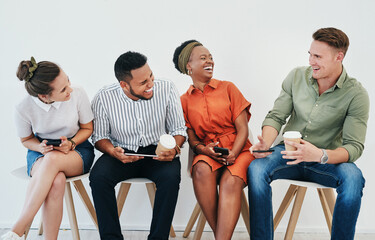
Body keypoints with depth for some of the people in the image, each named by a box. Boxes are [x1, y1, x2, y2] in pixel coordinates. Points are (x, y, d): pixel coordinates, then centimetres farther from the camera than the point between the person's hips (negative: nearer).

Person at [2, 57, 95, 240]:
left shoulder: (78, 95, -17)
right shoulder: (24, 109, -16)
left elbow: (87, 128, 1)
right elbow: (26, 140, 4)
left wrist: (71, 143, -19)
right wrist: (40, 147, -19)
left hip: (77, 149, 0)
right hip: (41, 151, 0)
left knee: (53, 159, -38)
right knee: (57, 181, -38)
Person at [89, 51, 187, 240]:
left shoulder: (167, 89, -10)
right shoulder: (104, 98, -12)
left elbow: (178, 129, 0)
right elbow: (99, 136, 1)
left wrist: (174, 148, -22)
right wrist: (113, 152, -21)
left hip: (157, 152, 0)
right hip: (122, 152, 1)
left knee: (171, 176, -32)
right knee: (98, 176, -28)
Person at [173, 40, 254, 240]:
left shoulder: (228, 88, 9)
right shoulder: (184, 101, 12)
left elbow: (243, 129, 3)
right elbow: (192, 139, 10)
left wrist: (232, 154, -15)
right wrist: (202, 149, -14)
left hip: (238, 150, 0)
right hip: (207, 153, 1)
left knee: (230, 181, -33)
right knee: (202, 170, -34)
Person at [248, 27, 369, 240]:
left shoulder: (356, 94, -10)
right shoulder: (297, 76, -1)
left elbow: (355, 146, -14)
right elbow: (276, 117, 2)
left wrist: (321, 155, -34)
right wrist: (266, 143, -20)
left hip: (327, 161, -2)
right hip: (289, 154, 2)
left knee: (353, 178, -34)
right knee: (256, 168, -29)